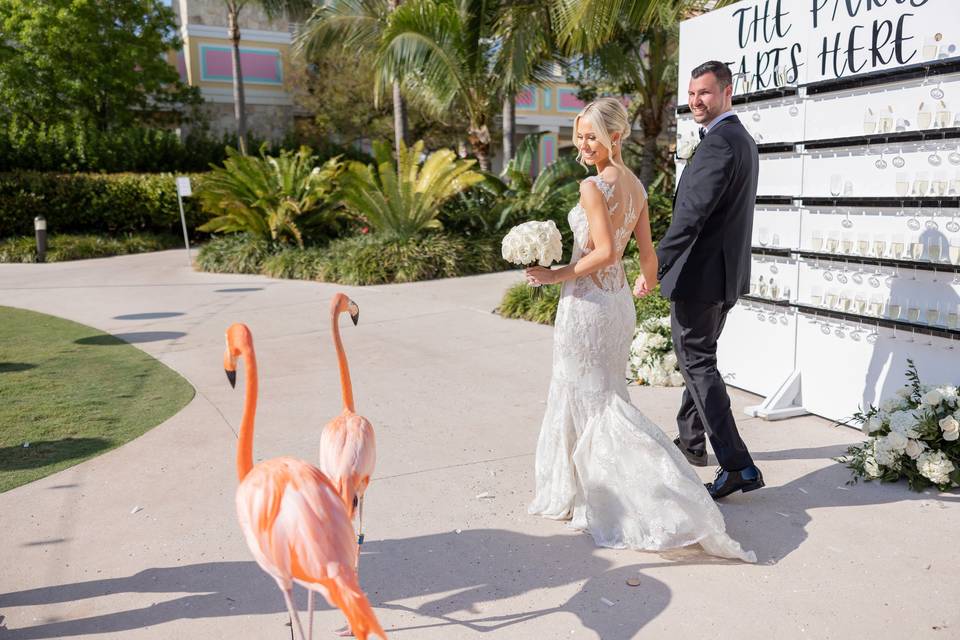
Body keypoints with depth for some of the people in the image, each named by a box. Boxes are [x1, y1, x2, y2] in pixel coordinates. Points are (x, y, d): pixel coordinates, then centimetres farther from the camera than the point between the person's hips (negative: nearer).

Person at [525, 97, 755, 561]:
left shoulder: (593, 186, -16)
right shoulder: (636, 186, 9)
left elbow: (605, 252, -24)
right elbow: (647, 253, 13)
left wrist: (557, 275, -15)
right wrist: (647, 284, 31)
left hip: (587, 301, -9)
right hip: (619, 301, 9)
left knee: (588, 400, 2)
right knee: (606, 395, 17)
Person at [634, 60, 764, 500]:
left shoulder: (719, 142, -17)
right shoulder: (743, 139, 16)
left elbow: (692, 213, -27)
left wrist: (655, 267, -27)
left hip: (701, 273, -11)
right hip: (726, 271, 11)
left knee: (697, 361, -5)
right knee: (698, 356, 20)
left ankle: (737, 466, -3)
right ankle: (690, 441, 35)